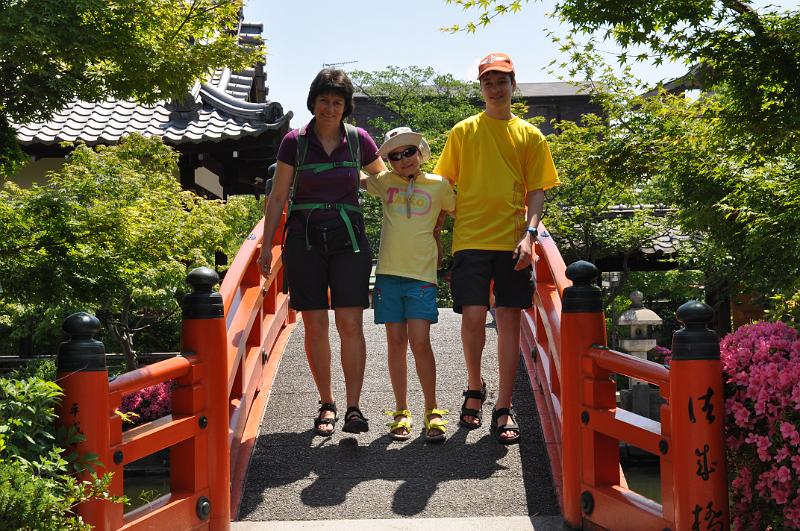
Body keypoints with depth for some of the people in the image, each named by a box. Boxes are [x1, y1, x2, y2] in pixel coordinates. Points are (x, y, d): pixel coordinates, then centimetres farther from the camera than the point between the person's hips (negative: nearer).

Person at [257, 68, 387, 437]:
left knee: (350, 323, -9)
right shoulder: (295, 142, 1)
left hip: (348, 239, 0)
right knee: (314, 325, 2)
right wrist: (266, 245, 4)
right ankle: (326, 404, 13)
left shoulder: (359, 140, 3)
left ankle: (353, 408, -4)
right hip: (305, 240, 0)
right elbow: (278, 197, 6)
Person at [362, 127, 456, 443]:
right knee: (396, 343, 4)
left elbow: (460, 210, 21)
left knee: (420, 342, -9)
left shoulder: (438, 186, 6)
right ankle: (401, 413, 13)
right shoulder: (385, 183, 11)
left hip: (421, 274, -2)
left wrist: (438, 224, 14)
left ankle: (432, 412, 3)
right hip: (389, 273, 2)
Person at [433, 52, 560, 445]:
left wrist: (529, 233, -9)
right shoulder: (463, 132, 10)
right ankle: (474, 387, 19)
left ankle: (503, 409, 6)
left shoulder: (530, 136, 10)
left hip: (513, 243, 0)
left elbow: (537, 191, 6)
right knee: (473, 316, -8)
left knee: (509, 320, -1)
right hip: (470, 239, 0)